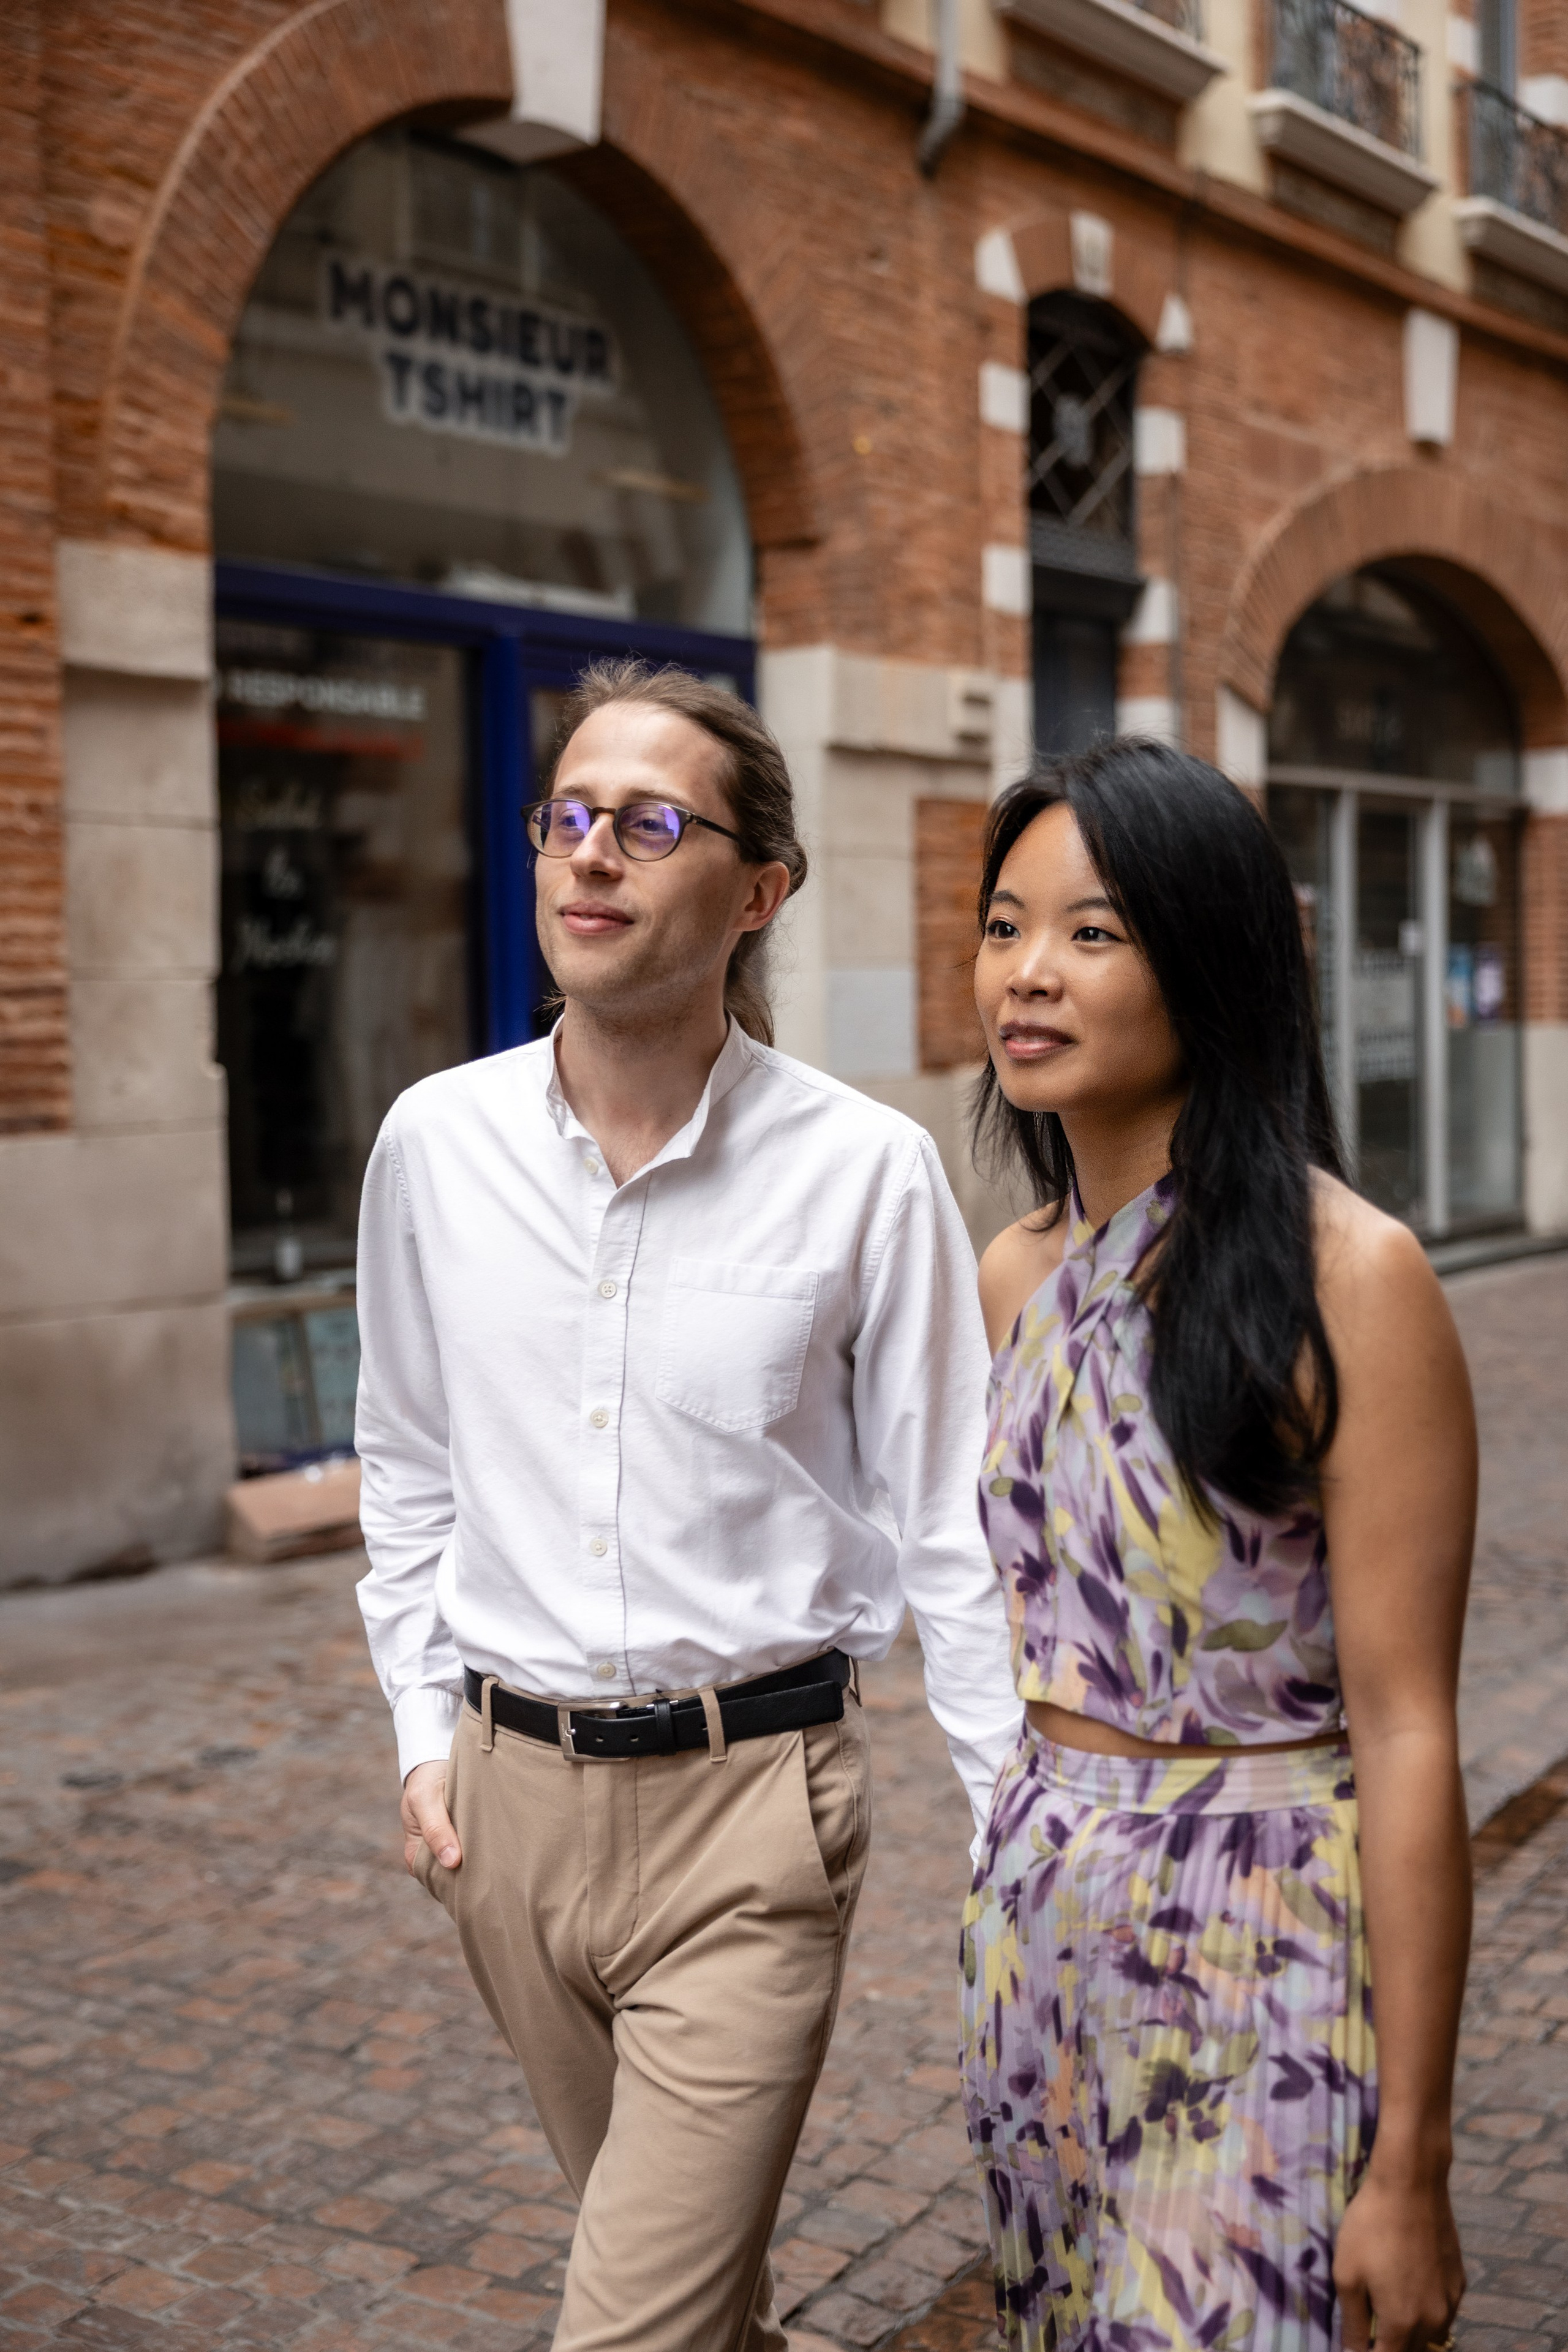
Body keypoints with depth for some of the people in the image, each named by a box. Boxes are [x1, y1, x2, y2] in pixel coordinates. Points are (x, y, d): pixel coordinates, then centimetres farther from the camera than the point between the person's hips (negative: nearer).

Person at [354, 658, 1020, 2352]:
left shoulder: (863, 1170, -11)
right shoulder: (434, 1142, -2)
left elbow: (945, 1526, -4)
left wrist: (1028, 1829, -3)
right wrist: (427, 1729, 8)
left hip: (749, 1794, -4)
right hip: (510, 1786, 4)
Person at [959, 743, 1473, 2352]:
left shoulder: (1345, 1276, -17)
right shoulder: (1015, 1273, 4)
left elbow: (1406, 1735, -16)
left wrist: (1411, 2163, -15)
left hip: (1266, 1957, -6)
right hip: (1035, 1932, 6)